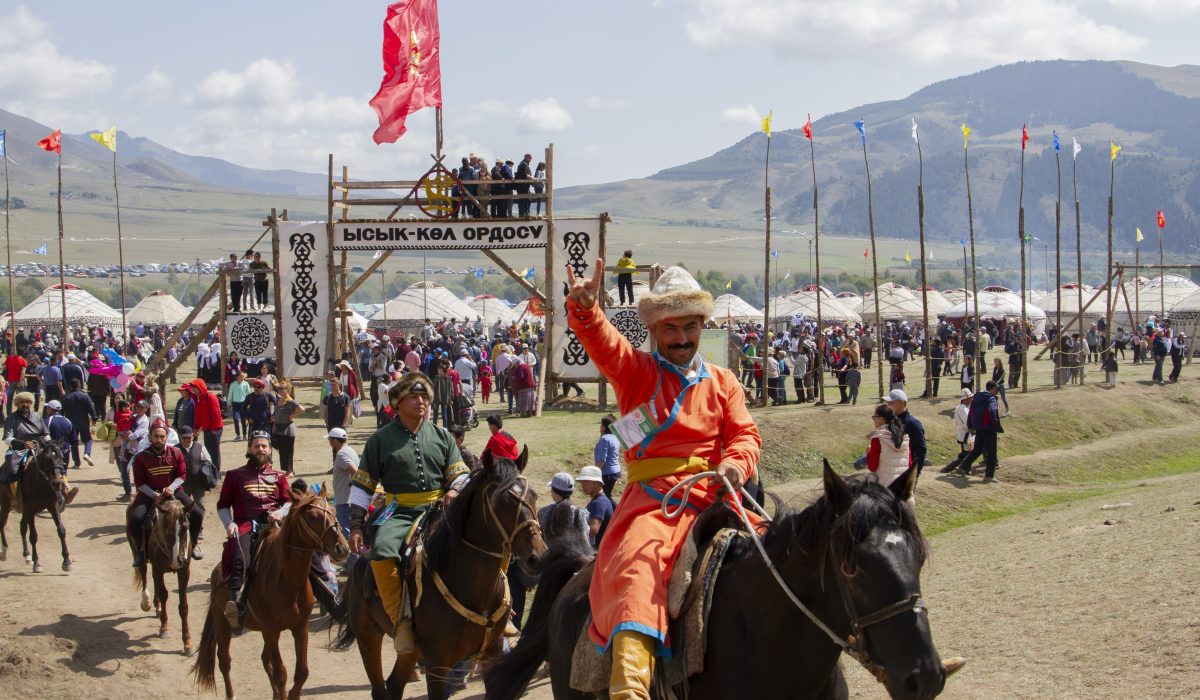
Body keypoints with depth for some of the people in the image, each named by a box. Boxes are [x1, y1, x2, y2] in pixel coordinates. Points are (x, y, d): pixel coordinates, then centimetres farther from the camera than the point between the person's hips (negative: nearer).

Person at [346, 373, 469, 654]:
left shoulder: (441, 436, 16)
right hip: (399, 512, -2)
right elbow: (362, 485, 9)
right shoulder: (381, 439, 9)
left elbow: (459, 474, 15)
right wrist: (356, 526, 1)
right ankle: (401, 621, -25)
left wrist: (455, 491, -9)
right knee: (382, 552, -34)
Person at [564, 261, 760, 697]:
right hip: (652, 499, -4)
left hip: (712, 497, 4)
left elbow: (745, 434, 12)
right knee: (639, 567, -30)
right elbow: (602, 342, -8)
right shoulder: (636, 371, 11)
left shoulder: (723, 382, 21)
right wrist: (584, 310, -31)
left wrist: (737, 464, -13)